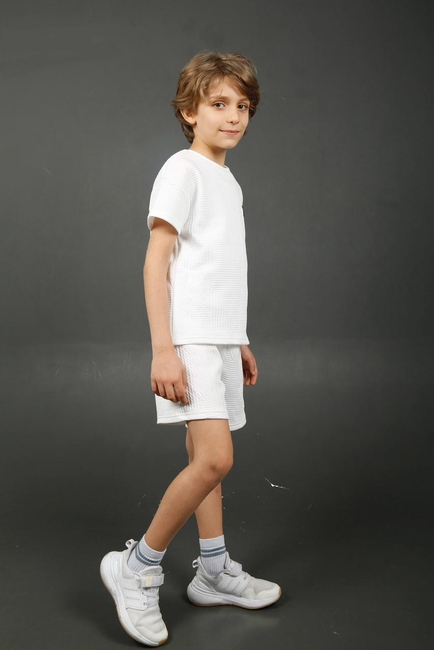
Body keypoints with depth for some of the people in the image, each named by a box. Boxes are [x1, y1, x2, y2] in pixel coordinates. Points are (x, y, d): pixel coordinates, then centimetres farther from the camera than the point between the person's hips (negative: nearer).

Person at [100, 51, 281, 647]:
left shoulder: (228, 182, 18)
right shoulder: (183, 169, -7)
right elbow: (156, 261, -14)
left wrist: (239, 342, 23)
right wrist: (163, 349, -21)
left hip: (220, 338, 9)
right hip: (189, 339, -9)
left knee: (208, 457, 14)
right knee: (214, 459, -17)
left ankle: (214, 572, 25)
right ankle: (137, 566, -1)